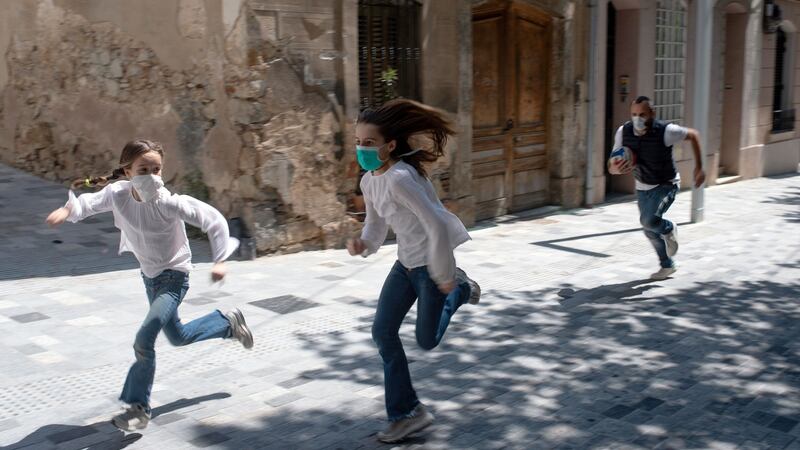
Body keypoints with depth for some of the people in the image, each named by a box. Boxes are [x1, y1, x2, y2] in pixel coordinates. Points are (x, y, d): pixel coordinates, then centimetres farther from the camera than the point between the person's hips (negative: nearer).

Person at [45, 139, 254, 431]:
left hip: (174, 276, -6)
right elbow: (91, 202, -3)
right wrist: (68, 210, -25)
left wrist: (219, 260, -27)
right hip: (149, 275, 6)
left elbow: (213, 219, -24)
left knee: (144, 338, -21)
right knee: (178, 337, 22)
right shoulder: (118, 194, -15)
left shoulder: (168, 202, -28)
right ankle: (229, 323, 47)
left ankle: (138, 408, -4)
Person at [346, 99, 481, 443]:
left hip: (431, 263, -8)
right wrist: (363, 243, -9)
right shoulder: (369, 182, 1)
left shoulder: (399, 178, -27)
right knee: (383, 332, 3)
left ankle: (458, 289, 32)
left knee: (427, 340, 4)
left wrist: (443, 276, -20)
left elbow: (436, 225, -27)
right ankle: (405, 413, 17)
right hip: (406, 263, 8)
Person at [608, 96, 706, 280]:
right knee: (650, 231, 15)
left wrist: (699, 167, -10)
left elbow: (693, 135, -9)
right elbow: (612, 168, -11)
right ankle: (667, 266, 39)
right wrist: (616, 168, -36)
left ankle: (669, 229, 9)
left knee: (649, 220, -27)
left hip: (666, 185, -5)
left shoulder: (665, 131, -28)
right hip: (642, 187, 5)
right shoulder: (623, 132, -17)